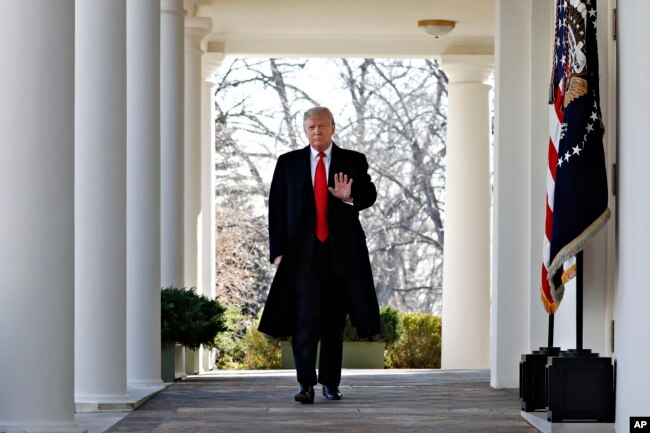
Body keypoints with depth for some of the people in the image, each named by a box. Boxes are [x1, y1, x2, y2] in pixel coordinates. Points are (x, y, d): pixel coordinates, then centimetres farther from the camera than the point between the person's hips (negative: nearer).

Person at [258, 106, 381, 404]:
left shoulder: (353, 162, 7)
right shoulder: (288, 163, 8)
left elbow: (370, 195, -1)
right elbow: (276, 208, 6)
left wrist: (349, 197, -23)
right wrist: (278, 251, -1)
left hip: (341, 253, 1)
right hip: (303, 253, -1)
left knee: (334, 320, 7)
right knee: (307, 318, -12)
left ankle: (330, 382, 16)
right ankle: (306, 384, -15)